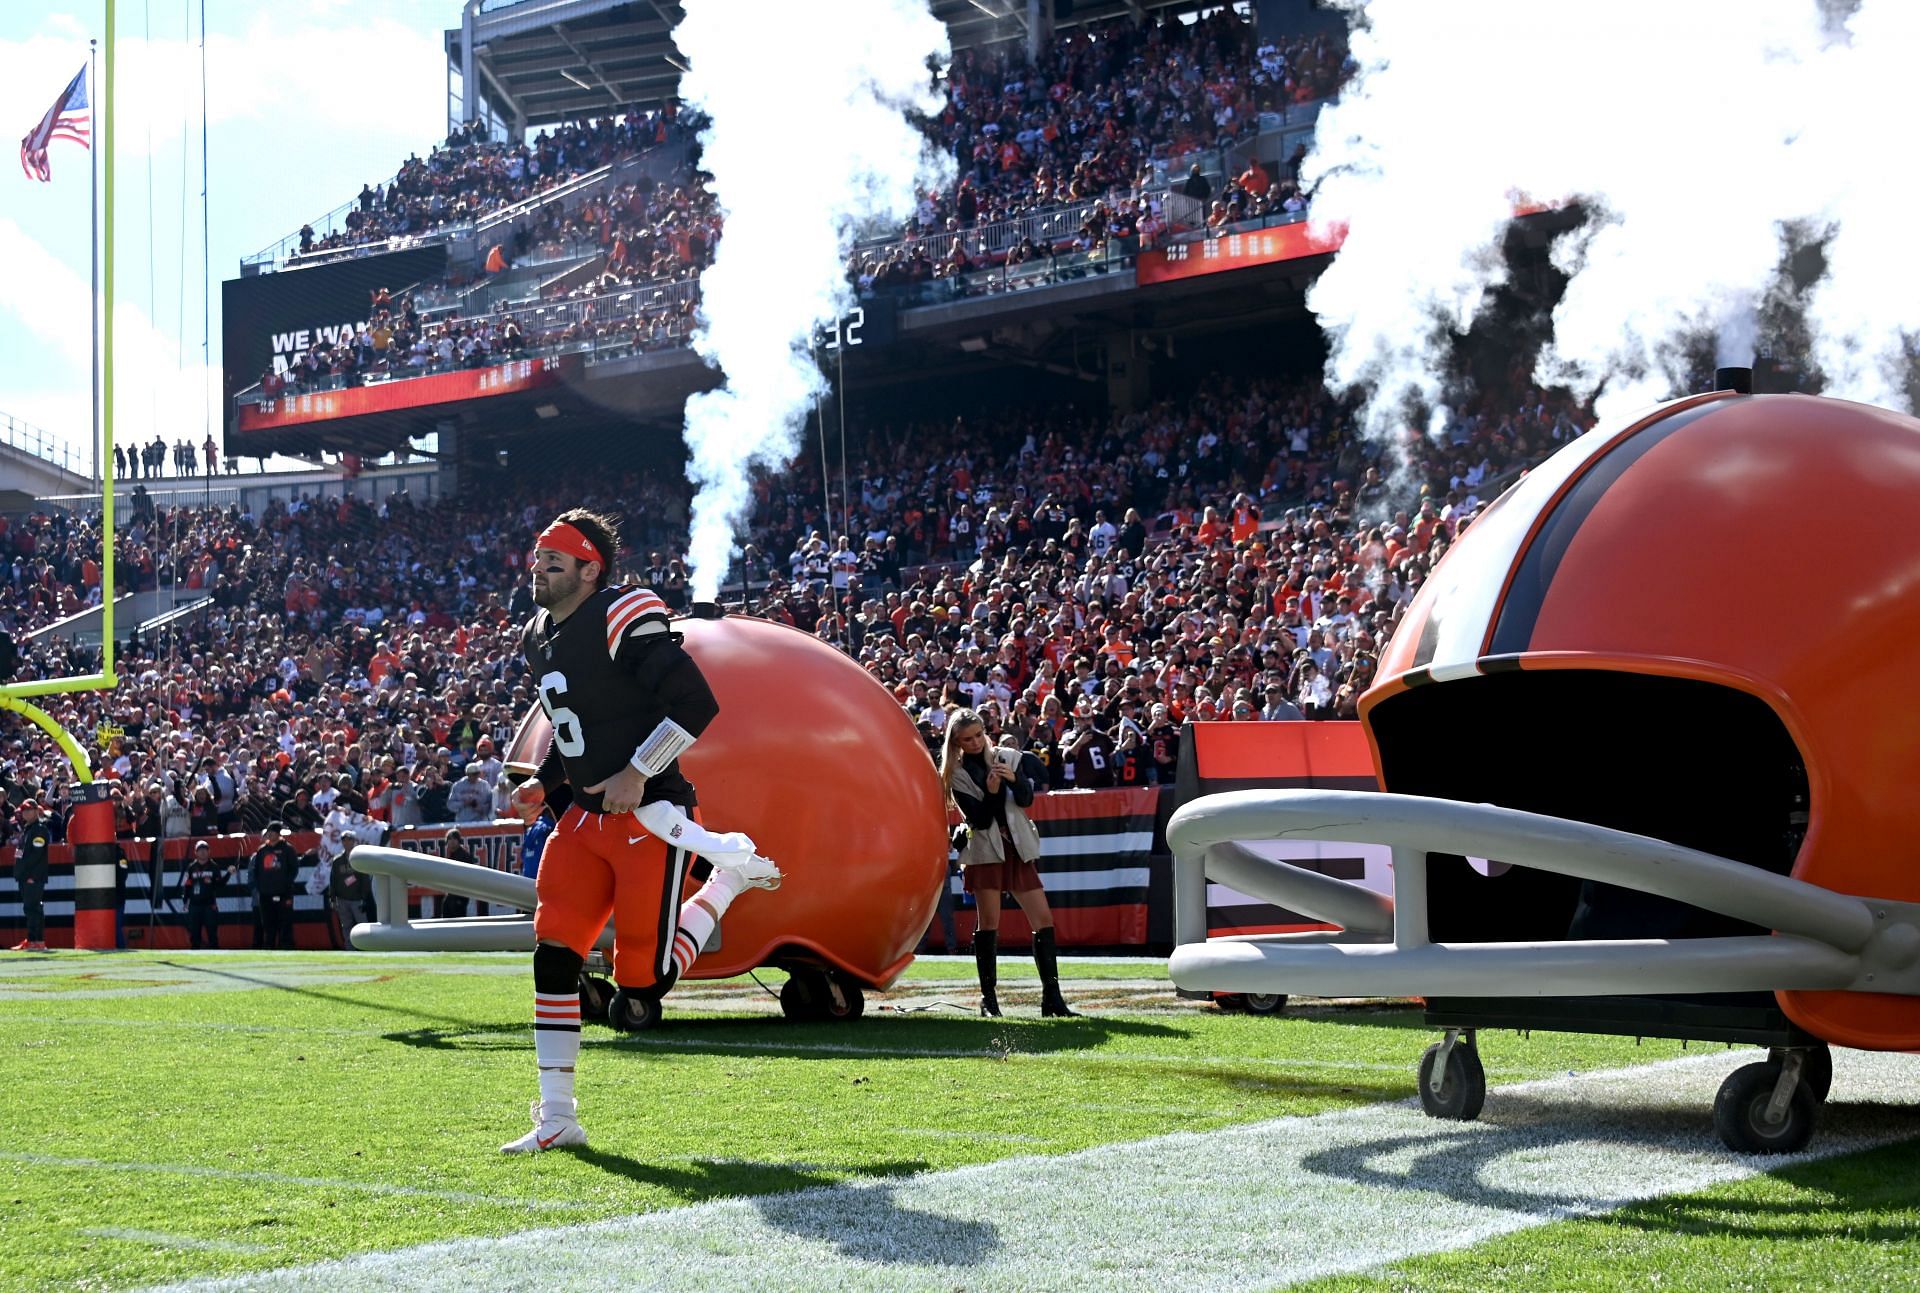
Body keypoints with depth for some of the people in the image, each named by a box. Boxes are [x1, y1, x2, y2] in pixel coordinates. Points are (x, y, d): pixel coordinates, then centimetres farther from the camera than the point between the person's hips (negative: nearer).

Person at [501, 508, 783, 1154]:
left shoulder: (621, 617, -15)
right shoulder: (538, 637, 13)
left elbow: (696, 703, -21)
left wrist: (638, 772, -19)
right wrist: (540, 785, 8)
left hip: (649, 817, -8)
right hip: (586, 817, 8)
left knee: (643, 980, -5)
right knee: (553, 954, -3)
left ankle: (732, 873, 17)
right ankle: (557, 1117, 5)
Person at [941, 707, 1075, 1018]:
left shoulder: (1007, 758, 8)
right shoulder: (956, 774, 0)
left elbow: (1026, 800, 0)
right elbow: (978, 819, -7)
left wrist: (1014, 779, -19)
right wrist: (991, 792, -23)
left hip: (1016, 847, 3)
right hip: (985, 850, -3)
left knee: (1044, 919, -4)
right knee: (988, 922, -5)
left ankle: (1051, 997, -4)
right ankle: (988, 998, 3)